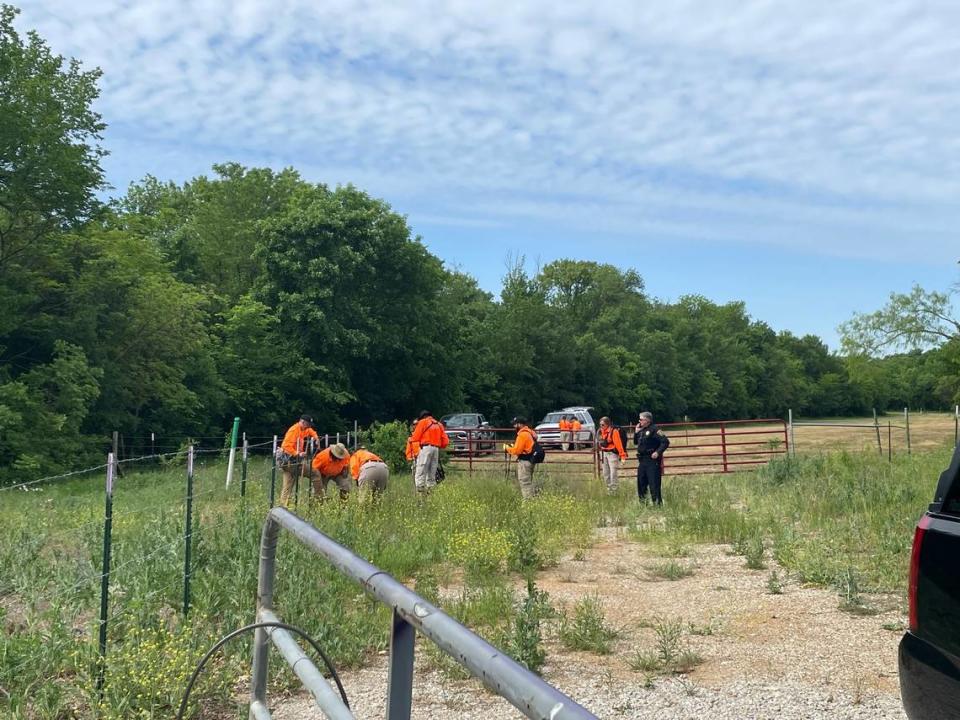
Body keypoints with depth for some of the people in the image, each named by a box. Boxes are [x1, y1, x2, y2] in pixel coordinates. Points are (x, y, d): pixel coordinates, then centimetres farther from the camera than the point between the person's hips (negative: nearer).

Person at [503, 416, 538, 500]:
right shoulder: (529, 432, 13)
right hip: (529, 460, 10)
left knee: (525, 483, -7)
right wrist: (513, 446, 12)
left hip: (524, 461, -10)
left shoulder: (522, 434, -18)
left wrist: (507, 448, -3)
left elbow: (516, 451, -18)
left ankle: (528, 500, -7)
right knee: (528, 482, 18)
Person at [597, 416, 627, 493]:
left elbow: (618, 443, -19)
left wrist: (622, 455, -22)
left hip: (612, 453, -8)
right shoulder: (602, 431, 7)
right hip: (603, 453, 8)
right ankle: (609, 490, 24)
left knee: (613, 474, -10)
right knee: (605, 474, 13)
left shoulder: (614, 431, -15)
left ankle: (614, 491, -4)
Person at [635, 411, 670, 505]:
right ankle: (642, 503, 25)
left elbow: (665, 442, -17)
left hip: (652, 460, -9)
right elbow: (635, 442, 23)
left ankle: (658, 503, -5)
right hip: (642, 460, 9)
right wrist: (636, 432, 9)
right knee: (641, 483, 15)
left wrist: (658, 452, -23)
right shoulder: (642, 430, 14)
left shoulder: (654, 429, -12)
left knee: (654, 483, -10)